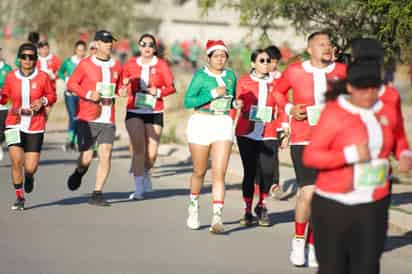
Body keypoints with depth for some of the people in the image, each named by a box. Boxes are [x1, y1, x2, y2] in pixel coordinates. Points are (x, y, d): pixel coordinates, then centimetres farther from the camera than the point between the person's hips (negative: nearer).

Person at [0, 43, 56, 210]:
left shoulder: (42, 77, -3)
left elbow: (52, 96, 8)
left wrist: (43, 101, -12)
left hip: (35, 127, 0)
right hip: (15, 124, 0)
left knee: (30, 168, -2)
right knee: (16, 161, -15)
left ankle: (29, 176, 37)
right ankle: (19, 197, 4)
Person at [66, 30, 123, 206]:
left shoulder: (117, 67, 10)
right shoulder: (85, 64, -1)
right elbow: (71, 84, 0)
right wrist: (88, 94, -14)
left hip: (108, 120, 3)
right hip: (87, 119, -3)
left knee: (106, 155, -8)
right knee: (86, 158, -4)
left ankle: (97, 194, 0)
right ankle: (79, 173, 32)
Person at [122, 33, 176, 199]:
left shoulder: (161, 65, 3)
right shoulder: (130, 65, 6)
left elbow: (171, 87, -1)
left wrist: (158, 92, -18)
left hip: (155, 113, 0)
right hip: (134, 112, 0)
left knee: (152, 154, -2)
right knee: (139, 150, -11)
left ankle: (145, 172, 32)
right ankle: (139, 189, -3)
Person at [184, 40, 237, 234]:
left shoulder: (230, 76, 10)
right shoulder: (201, 76, -5)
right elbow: (188, 101, -13)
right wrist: (213, 94, -17)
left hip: (224, 125, 2)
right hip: (201, 123, -2)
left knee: (219, 173, -9)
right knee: (199, 172, 10)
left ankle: (217, 218, -13)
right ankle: (194, 207, 35)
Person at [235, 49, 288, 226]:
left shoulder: (275, 83, 8)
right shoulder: (244, 82, 5)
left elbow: (282, 107, 10)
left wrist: (285, 127, 0)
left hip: (268, 134, 1)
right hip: (246, 133, -1)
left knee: (268, 171, -10)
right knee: (249, 172, 1)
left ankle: (261, 206, 13)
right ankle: (248, 211, 14)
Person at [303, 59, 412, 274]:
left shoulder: (388, 112, 6)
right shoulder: (334, 113, -9)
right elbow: (310, 156, -14)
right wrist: (350, 155, -21)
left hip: (373, 206, 3)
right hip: (334, 205, -3)